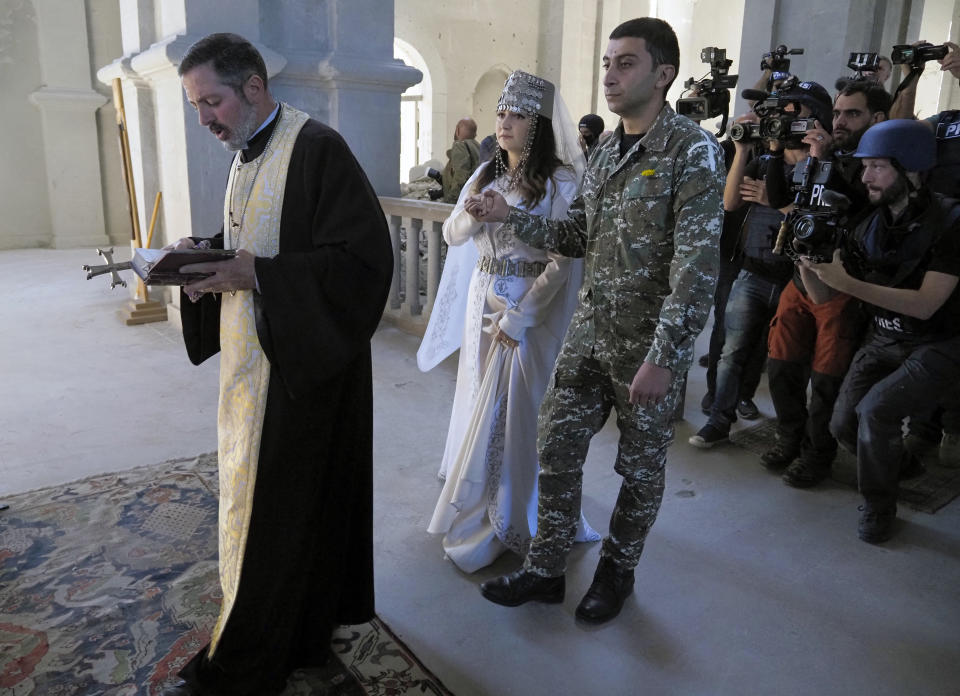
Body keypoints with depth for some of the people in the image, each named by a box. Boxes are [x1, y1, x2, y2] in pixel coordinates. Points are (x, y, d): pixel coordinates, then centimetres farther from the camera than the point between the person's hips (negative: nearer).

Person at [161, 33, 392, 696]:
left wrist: (258, 275, -23)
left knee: (272, 508, 1)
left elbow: (365, 258, -21)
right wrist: (204, 253, 1)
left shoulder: (317, 149, -15)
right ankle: (305, 632, 36)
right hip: (253, 360, 9)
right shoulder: (247, 154, 13)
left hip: (302, 364, -9)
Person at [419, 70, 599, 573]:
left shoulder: (559, 182, -10)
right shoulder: (486, 176, 10)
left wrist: (519, 317, -18)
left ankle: (507, 520, 19)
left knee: (512, 409, 1)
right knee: (478, 401, 15)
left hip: (528, 309, -6)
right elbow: (451, 236, 9)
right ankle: (474, 503, 34)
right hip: (481, 301, 6)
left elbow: (562, 261, -15)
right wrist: (471, 210, -12)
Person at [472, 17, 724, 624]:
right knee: (557, 449, 9)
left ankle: (617, 572, 34)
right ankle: (546, 570, 27)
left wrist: (663, 357, -23)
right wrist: (511, 216, 2)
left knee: (640, 469, 11)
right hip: (590, 332, 6)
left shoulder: (693, 150, -13)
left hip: (651, 346, -6)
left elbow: (697, 266, -20)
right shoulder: (605, 153, 9)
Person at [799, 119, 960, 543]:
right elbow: (822, 296, -2)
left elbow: (925, 304, -25)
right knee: (843, 423, -8)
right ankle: (895, 462, 26)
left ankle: (879, 507, -1)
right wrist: (806, 262, -22)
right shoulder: (867, 226, 0)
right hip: (883, 340, 5)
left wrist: (848, 283, -32)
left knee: (875, 409, -26)